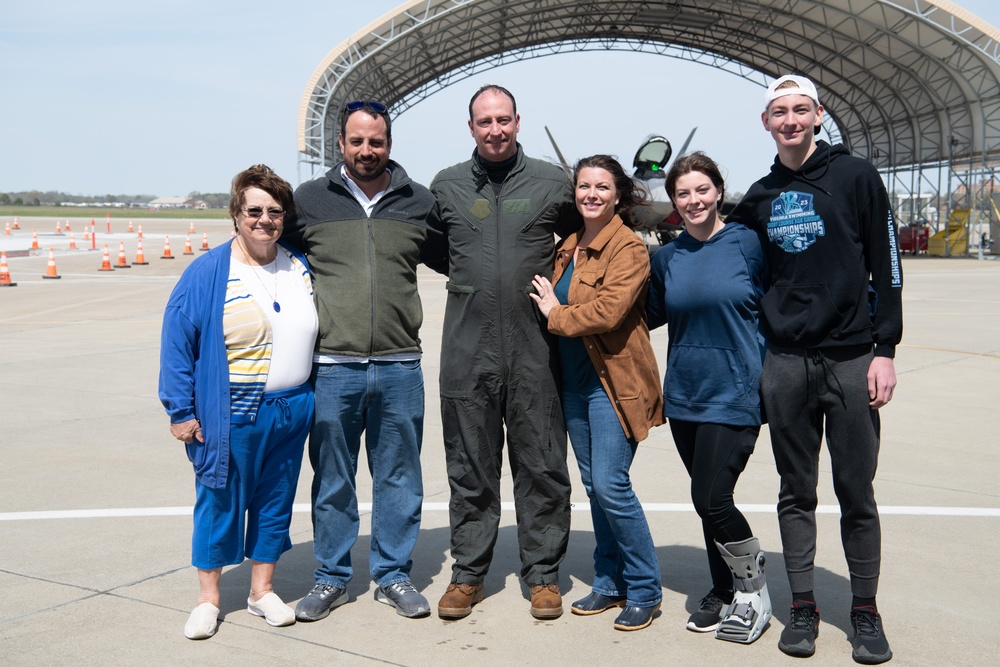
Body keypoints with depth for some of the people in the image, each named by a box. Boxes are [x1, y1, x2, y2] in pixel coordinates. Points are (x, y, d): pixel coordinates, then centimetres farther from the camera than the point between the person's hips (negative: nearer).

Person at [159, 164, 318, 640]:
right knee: (220, 500, 6)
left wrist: (312, 395, 14)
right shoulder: (208, 272, -8)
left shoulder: (300, 269, 7)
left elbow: (313, 333, 19)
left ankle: (262, 590, 28)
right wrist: (181, 411, -8)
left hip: (291, 412, 4)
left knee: (276, 500, 13)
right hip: (230, 416, -4)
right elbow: (177, 342, -7)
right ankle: (208, 599, 21)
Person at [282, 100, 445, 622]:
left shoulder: (420, 202, 6)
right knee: (332, 480, 9)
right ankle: (331, 578, 25)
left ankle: (393, 575, 25)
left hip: (400, 367, 1)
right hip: (332, 366, -1)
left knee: (399, 478, 10)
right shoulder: (309, 200, 4)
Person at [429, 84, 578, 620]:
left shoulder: (552, 183, 4)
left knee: (541, 466, 5)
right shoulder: (446, 185, 8)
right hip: (467, 350, 1)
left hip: (533, 349, -1)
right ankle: (468, 572, 22)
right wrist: (468, 277, 11)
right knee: (470, 469, 9)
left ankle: (543, 572, 19)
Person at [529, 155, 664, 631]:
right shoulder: (568, 246, 13)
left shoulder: (629, 248, -11)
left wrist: (556, 314, -11)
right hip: (574, 381, 8)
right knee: (592, 484, 12)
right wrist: (551, 306, 7)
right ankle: (609, 583, 24)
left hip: (613, 381, -8)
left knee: (611, 485, -10)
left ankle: (644, 590, 6)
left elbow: (609, 311, -22)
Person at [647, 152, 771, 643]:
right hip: (684, 395, 5)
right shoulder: (666, 258, 7)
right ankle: (724, 594, 29)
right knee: (708, 501, 12)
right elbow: (652, 314, 20)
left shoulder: (747, 243, -5)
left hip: (734, 392, -5)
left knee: (711, 498, -10)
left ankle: (754, 592, 14)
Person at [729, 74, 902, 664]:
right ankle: (803, 608, 19)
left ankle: (866, 613, 17)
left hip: (851, 360, -3)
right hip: (785, 365, 3)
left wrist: (885, 350, -6)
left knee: (857, 493, 4)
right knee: (796, 493, 8)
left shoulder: (856, 176, 1)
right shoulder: (759, 198, 11)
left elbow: (886, 266, -1)